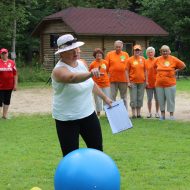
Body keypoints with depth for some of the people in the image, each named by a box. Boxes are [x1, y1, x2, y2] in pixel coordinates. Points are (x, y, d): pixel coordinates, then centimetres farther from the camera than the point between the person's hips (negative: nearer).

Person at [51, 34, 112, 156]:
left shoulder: (81, 64, 2)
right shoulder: (59, 70, -21)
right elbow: (72, 77, -44)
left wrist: (105, 97, 25)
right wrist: (90, 74, -61)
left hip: (88, 114, 7)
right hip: (67, 120, -6)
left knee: (97, 149, 13)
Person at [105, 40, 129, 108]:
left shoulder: (126, 55, 6)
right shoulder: (109, 54, 3)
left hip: (123, 80, 1)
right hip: (113, 79, -1)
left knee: (124, 98, 10)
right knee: (112, 98, 2)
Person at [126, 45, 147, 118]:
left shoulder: (143, 59, 6)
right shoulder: (130, 60, -2)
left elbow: (145, 70, 10)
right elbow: (127, 71, -2)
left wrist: (146, 80, 6)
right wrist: (128, 82, -8)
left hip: (141, 82, 3)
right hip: (133, 82, -3)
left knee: (140, 98, 7)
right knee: (133, 99, -2)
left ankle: (138, 113, 14)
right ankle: (133, 113, 5)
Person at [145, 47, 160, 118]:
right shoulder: (145, 62, 2)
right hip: (149, 83, 0)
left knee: (157, 99, 6)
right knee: (149, 99, 6)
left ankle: (157, 112, 16)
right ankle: (149, 112, 16)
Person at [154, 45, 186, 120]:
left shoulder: (173, 59, -4)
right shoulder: (158, 59, 3)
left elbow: (183, 65, 6)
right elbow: (154, 66, 22)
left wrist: (176, 71, 2)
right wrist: (159, 72, 12)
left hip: (170, 84, -3)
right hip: (159, 84, 3)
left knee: (170, 99, 0)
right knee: (161, 100, 8)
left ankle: (171, 115, 9)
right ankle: (162, 114, 20)